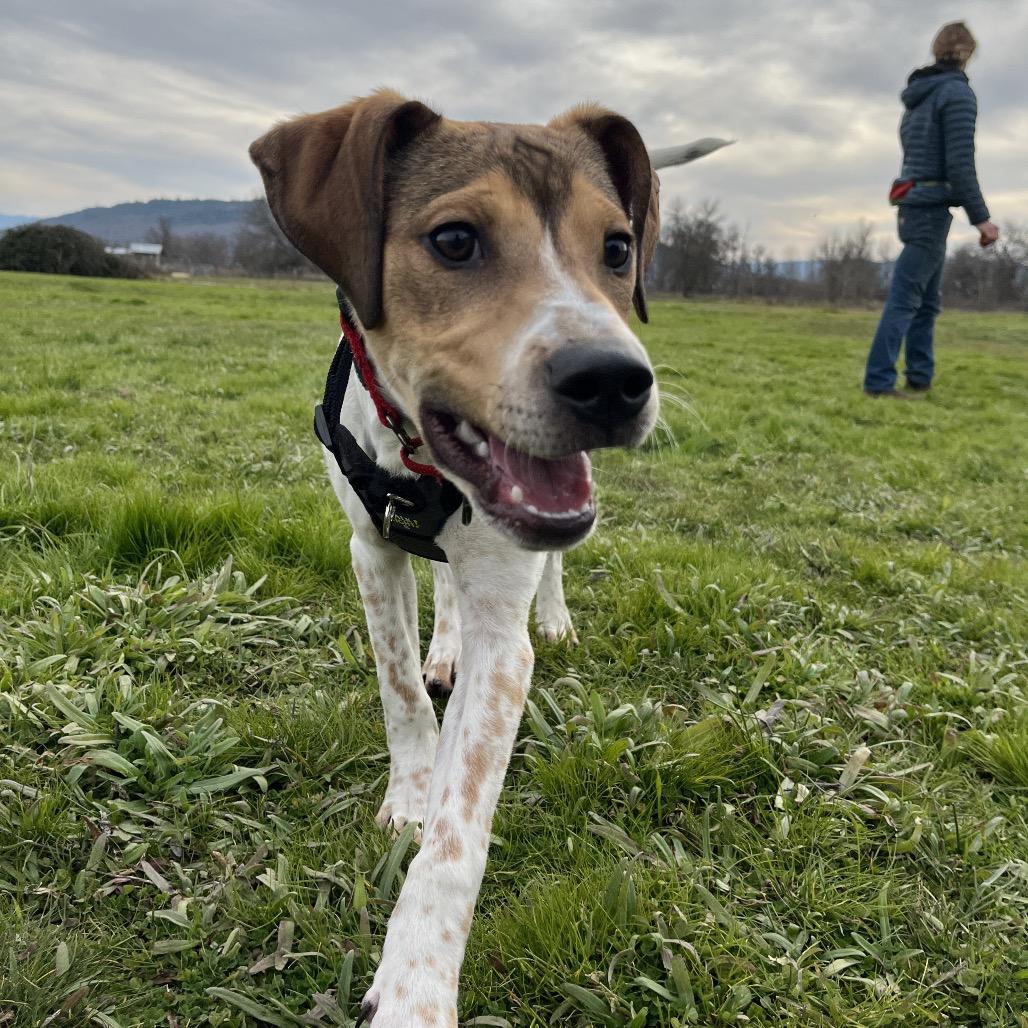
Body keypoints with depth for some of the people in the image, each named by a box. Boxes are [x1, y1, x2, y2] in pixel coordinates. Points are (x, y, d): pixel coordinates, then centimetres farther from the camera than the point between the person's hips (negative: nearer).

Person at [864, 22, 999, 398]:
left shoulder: (917, 98, 17)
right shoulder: (957, 92, -9)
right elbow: (960, 164, -17)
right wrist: (981, 217, -15)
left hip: (913, 205, 9)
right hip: (932, 208, -9)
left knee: (927, 300, 12)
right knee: (905, 299, -10)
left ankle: (920, 377, 12)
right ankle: (878, 380, -11)